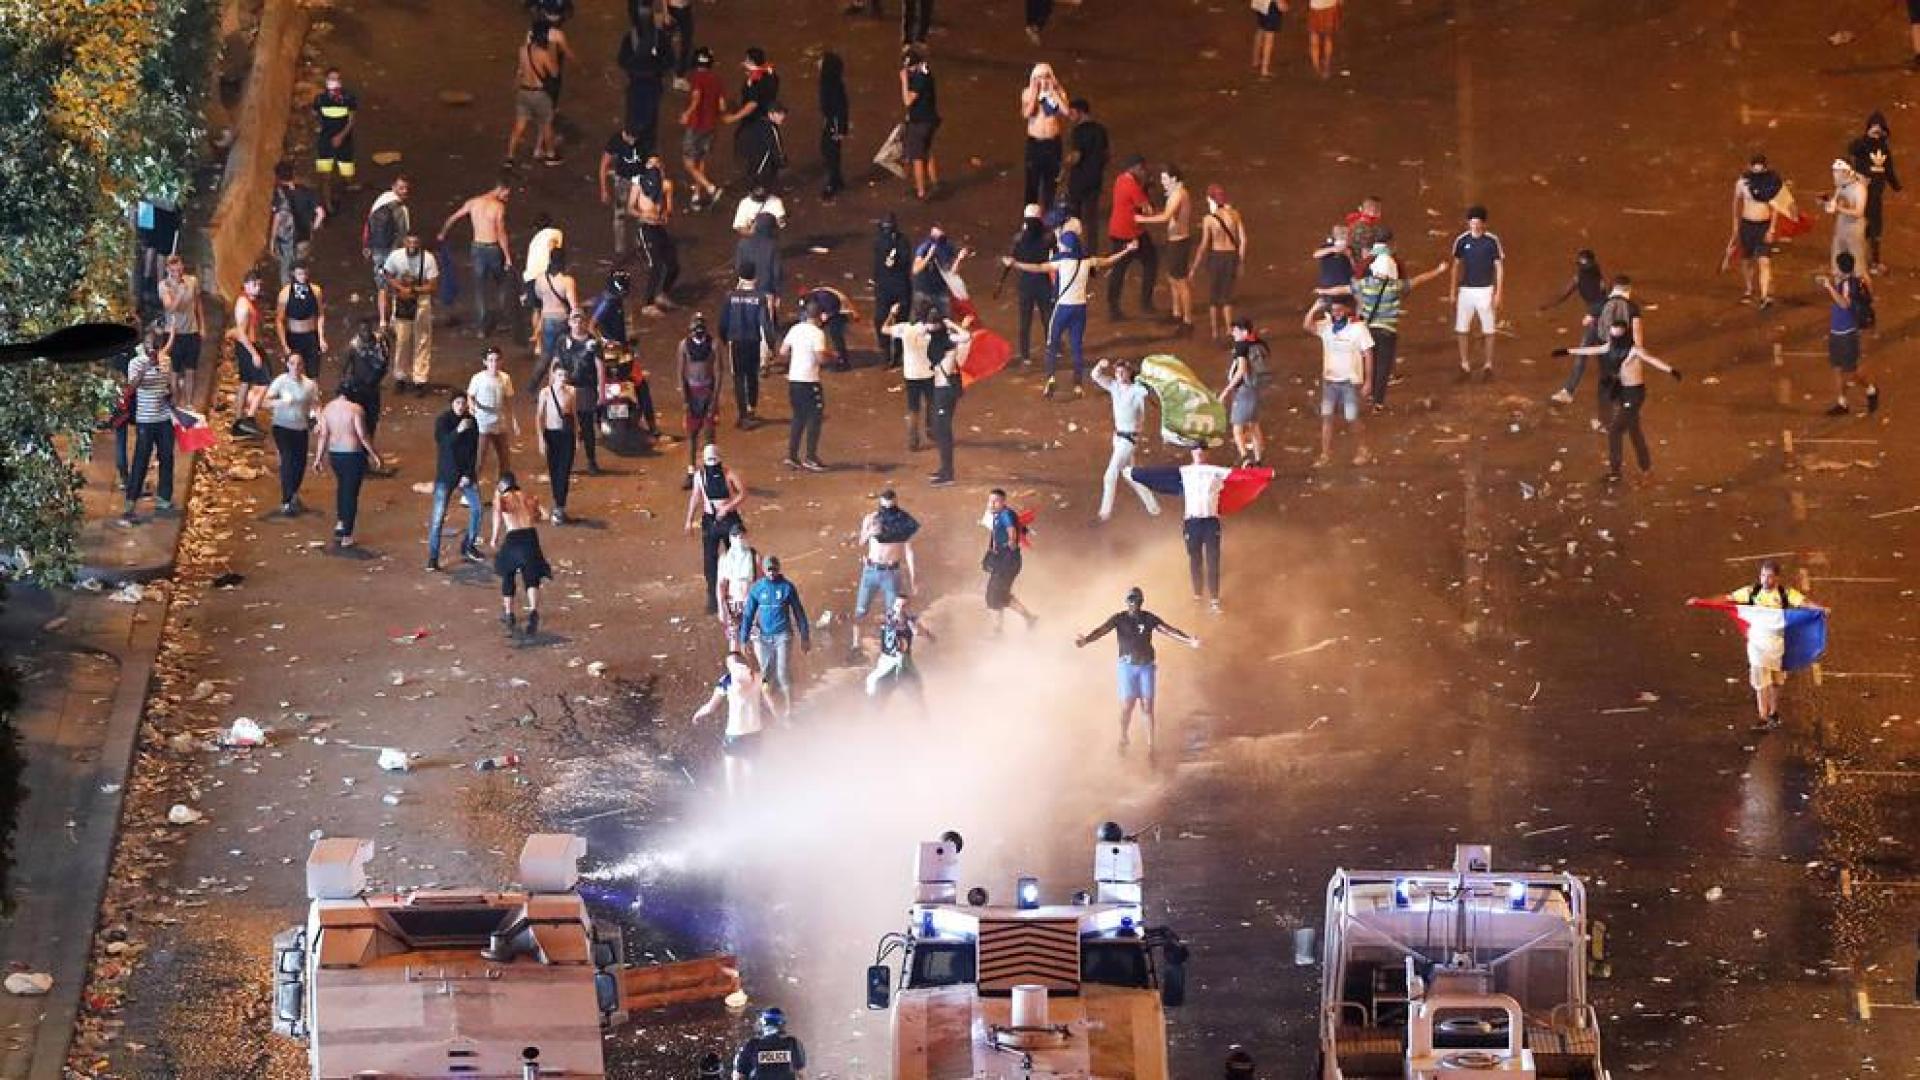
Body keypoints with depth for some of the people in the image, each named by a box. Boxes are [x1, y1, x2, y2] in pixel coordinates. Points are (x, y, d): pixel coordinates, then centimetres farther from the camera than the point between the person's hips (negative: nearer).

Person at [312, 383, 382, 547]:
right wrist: (374, 454, -6)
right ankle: (346, 536, 6)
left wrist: (319, 457, 11)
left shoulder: (327, 409, 1)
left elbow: (323, 435, 4)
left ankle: (340, 522, 17)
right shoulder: (355, 409, -15)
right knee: (351, 493, 3)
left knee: (341, 487, 28)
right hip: (354, 454, -5)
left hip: (334, 454, 5)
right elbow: (362, 435, -16)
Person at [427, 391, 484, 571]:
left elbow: (474, 451, 1)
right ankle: (432, 558, -4)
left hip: (466, 474, 4)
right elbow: (441, 442, -21)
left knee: (477, 509, 3)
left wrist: (469, 475, -6)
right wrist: (458, 431, -35)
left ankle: (469, 546, 24)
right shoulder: (442, 421, -7)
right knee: (438, 516, -7)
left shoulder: (472, 422, 0)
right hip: (446, 474, -3)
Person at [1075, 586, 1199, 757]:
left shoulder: (1150, 618, 2)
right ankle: (1123, 739, 20)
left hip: (1147, 666, 1)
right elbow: (1101, 630, -17)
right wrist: (1085, 640, -36)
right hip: (1128, 666, -1)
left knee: (1147, 706, 2)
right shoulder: (1119, 619, -3)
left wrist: (1189, 641, -20)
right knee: (1127, 705, -4)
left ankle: (1150, 745, 11)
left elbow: (1170, 630, -5)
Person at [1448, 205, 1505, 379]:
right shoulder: (1461, 240, 0)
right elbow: (1456, 266, 10)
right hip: (1466, 290, 2)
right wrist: (1452, 291, 8)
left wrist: (1498, 293, -6)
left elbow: (1499, 267, -2)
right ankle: (1465, 364, 9)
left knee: (1488, 329, 4)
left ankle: (1488, 364, 16)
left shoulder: (1492, 241, -7)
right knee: (1461, 329, -1)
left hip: (1485, 290, -2)